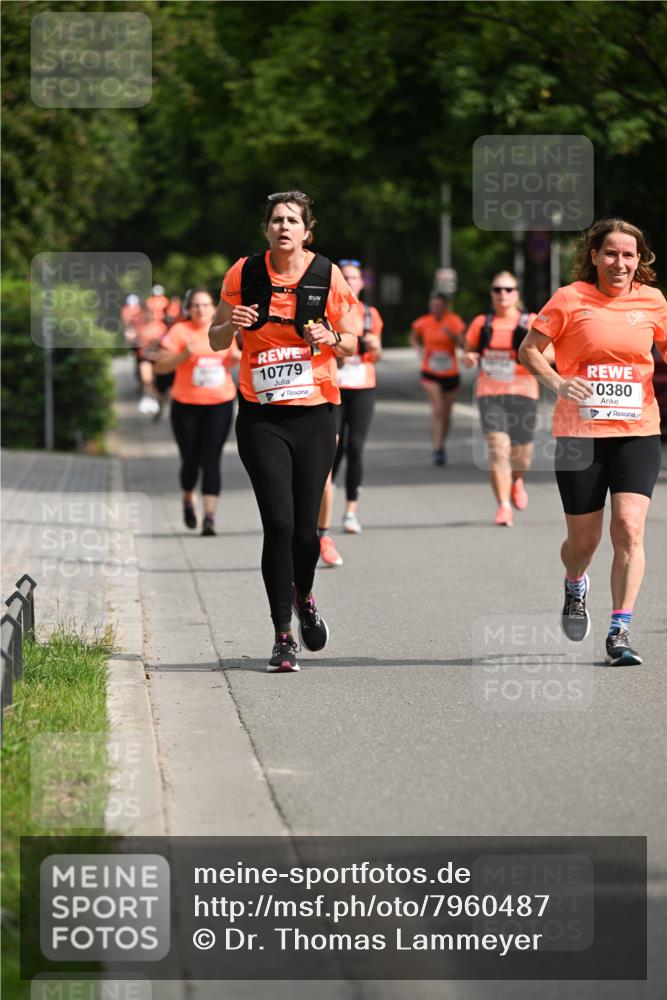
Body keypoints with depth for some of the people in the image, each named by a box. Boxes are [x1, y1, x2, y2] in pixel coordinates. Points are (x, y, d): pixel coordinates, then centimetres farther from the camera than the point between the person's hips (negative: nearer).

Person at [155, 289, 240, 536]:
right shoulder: (179, 331, -6)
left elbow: (231, 360, 24)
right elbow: (160, 366, -8)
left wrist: (236, 357, 0)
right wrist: (184, 355, -22)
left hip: (220, 404, 1)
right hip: (186, 404, -1)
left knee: (211, 459, -8)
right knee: (190, 459, 7)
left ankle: (209, 515, -11)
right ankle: (188, 501, 36)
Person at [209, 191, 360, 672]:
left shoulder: (327, 276, 0)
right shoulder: (244, 274, 2)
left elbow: (351, 343, 8)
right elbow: (216, 339, 11)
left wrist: (330, 339, -13)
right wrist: (232, 325, -11)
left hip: (315, 411, 0)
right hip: (261, 415, 0)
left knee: (305, 527, 0)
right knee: (278, 522, -10)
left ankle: (304, 596, 33)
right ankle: (283, 636, -2)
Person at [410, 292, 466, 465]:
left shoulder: (454, 321, -7)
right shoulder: (423, 323, -3)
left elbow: (461, 343, -18)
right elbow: (414, 338, 17)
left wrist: (452, 334, -36)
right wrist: (420, 351, 0)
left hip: (450, 374, 1)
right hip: (430, 373, -1)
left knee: (446, 414, 11)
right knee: (437, 410, -18)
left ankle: (441, 446, 33)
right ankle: (437, 449, -21)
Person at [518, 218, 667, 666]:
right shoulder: (570, 299, -4)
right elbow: (529, 349, 2)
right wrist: (556, 382, -16)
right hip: (580, 433, -1)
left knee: (629, 528, -15)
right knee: (583, 539, 6)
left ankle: (620, 630, -10)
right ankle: (575, 587, 42)